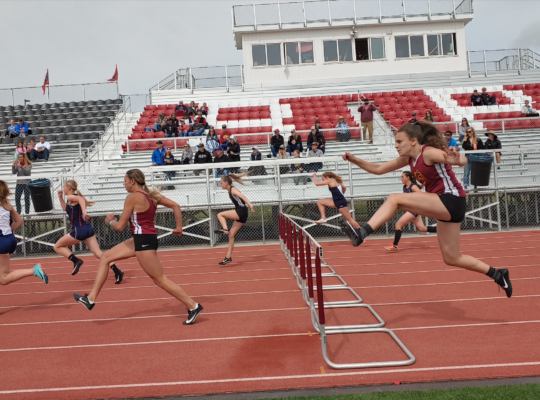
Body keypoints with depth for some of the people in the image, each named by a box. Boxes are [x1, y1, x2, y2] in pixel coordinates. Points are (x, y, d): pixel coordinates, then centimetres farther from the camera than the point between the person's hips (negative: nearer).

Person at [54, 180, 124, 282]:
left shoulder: (70, 197, -4)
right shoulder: (74, 198, 22)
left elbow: (81, 199, -27)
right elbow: (65, 208, 40)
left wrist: (84, 212, -42)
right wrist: (60, 197, 30)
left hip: (79, 230, -9)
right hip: (88, 229, 9)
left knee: (57, 247, 11)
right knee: (98, 253, 2)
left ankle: (76, 261, -4)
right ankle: (117, 272, -10)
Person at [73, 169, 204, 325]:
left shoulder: (133, 197, -15)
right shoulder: (152, 194, 9)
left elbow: (120, 226, -12)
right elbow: (175, 206, 9)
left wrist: (110, 221, 9)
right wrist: (179, 227, 13)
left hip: (144, 241, -10)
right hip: (139, 240, 10)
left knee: (160, 279, -4)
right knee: (105, 257, 13)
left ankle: (193, 306, 3)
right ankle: (91, 298, 14)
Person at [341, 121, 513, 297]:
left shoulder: (429, 152, -14)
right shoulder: (408, 158, 10)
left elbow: (464, 161, -26)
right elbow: (378, 169, 15)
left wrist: (456, 160, -49)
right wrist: (355, 160, 4)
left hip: (452, 201, -10)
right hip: (443, 207, 10)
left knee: (395, 199, -22)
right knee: (451, 258, 16)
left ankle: (361, 233, -32)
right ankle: (497, 274, 30)